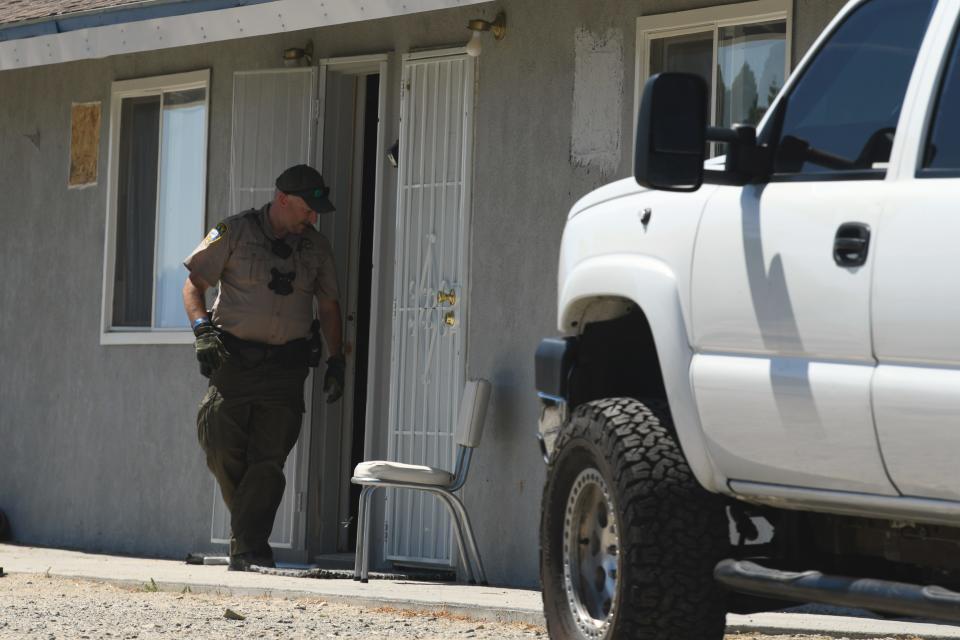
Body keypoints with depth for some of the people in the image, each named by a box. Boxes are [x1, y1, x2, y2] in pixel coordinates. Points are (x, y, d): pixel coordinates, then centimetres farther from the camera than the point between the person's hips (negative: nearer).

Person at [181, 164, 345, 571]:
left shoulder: (315, 247, 13)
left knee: (269, 460, -9)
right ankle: (248, 540, 11)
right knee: (224, 452, -6)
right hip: (234, 360, -2)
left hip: (286, 366, 2)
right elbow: (193, 284, 3)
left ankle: (248, 547, -10)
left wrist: (336, 361, 14)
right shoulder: (235, 233, 2)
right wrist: (203, 329, -12)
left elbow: (328, 306, 21)